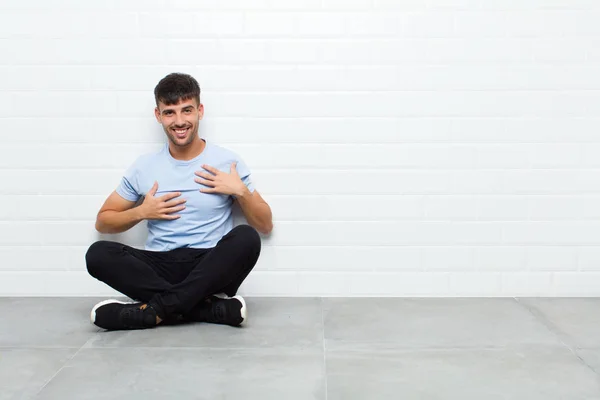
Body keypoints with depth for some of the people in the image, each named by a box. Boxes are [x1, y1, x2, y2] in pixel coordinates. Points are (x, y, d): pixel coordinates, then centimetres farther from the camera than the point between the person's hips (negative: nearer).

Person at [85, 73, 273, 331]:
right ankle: (212, 307, -27)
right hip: (160, 268, 2)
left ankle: (154, 309, -28)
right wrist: (141, 212, -2)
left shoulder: (227, 162, 4)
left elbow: (265, 226, 7)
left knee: (246, 238, -32)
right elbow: (102, 222, 15)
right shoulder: (144, 167, 8)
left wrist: (240, 191, -9)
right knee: (98, 254, -24)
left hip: (211, 270, -2)